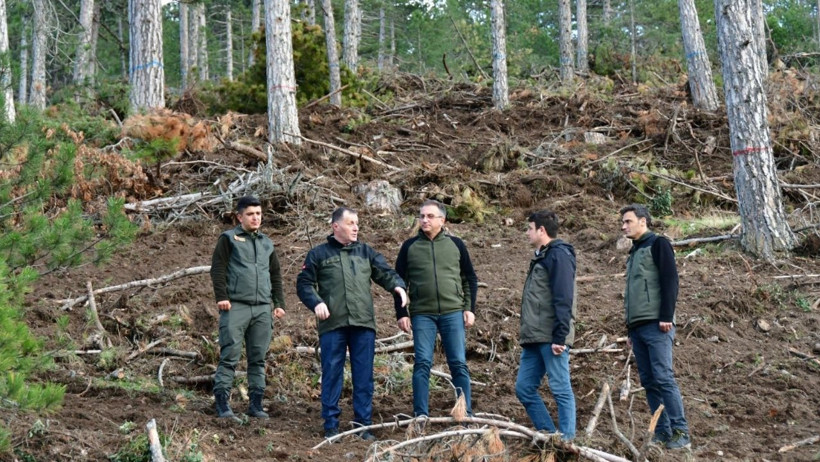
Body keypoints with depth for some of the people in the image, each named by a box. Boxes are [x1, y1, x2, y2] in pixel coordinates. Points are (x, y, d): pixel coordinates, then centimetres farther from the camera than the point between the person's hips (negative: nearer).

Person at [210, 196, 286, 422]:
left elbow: (276, 275, 24)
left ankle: (256, 404, 12)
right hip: (236, 306, -5)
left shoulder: (267, 244, 21)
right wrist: (221, 297, -13)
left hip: (262, 309, 5)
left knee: (258, 358, 7)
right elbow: (217, 269, -2)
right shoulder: (229, 238, 5)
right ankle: (222, 404, -7)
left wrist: (280, 303, 15)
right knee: (229, 356, -8)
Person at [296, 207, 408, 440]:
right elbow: (304, 283, 6)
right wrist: (316, 302, -11)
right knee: (332, 373, 1)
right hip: (332, 324, -3)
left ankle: (363, 424, 10)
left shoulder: (366, 252, 16)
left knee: (364, 375, 4)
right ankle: (331, 425, 8)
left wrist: (397, 285, -10)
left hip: (363, 324, 3)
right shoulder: (319, 254, 7)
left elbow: (385, 272, 11)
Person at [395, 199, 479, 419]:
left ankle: (466, 415, 5)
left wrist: (470, 308, 4)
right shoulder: (410, 247, 6)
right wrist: (401, 313, 2)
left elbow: (470, 278, 12)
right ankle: (421, 415, 1)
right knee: (422, 364, -4)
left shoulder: (455, 244, 8)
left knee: (459, 364, 0)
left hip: (453, 313, 0)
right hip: (422, 314, 0)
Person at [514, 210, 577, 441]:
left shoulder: (559, 256, -9)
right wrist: (526, 336, 19)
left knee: (561, 390, -5)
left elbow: (563, 300, -17)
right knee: (524, 388, 8)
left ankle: (567, 441, -1)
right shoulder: (541, 257, 20)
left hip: (551, 339, -10)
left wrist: (560, 337, -22)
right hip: (534, 339, 10)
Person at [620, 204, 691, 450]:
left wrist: (666, 317, -19)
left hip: (656, 325, -8)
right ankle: (663, 433, 6)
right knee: (649, 381, 5)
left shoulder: (658, 244, -1)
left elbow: (670, 280, -11)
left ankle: (681, 433, -10)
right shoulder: (634, 252, 23)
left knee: (663, 378, -12)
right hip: (637, 326, 8)